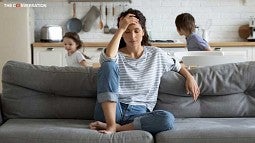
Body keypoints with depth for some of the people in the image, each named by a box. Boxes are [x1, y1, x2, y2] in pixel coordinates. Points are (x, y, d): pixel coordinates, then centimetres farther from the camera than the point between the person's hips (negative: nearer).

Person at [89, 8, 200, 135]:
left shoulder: (156, 54, 14)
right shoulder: (116, 55, 4)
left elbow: (176, 66, 30)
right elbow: (107, 58, -21)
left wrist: (189, 77, 12)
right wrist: (121, 28, -15)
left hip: (139, 113, 2)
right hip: (110, 111, -1)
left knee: (168, 119, -31)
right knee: (108, 65, -24)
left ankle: (119, 127, -21)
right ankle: (111, 125, -29)